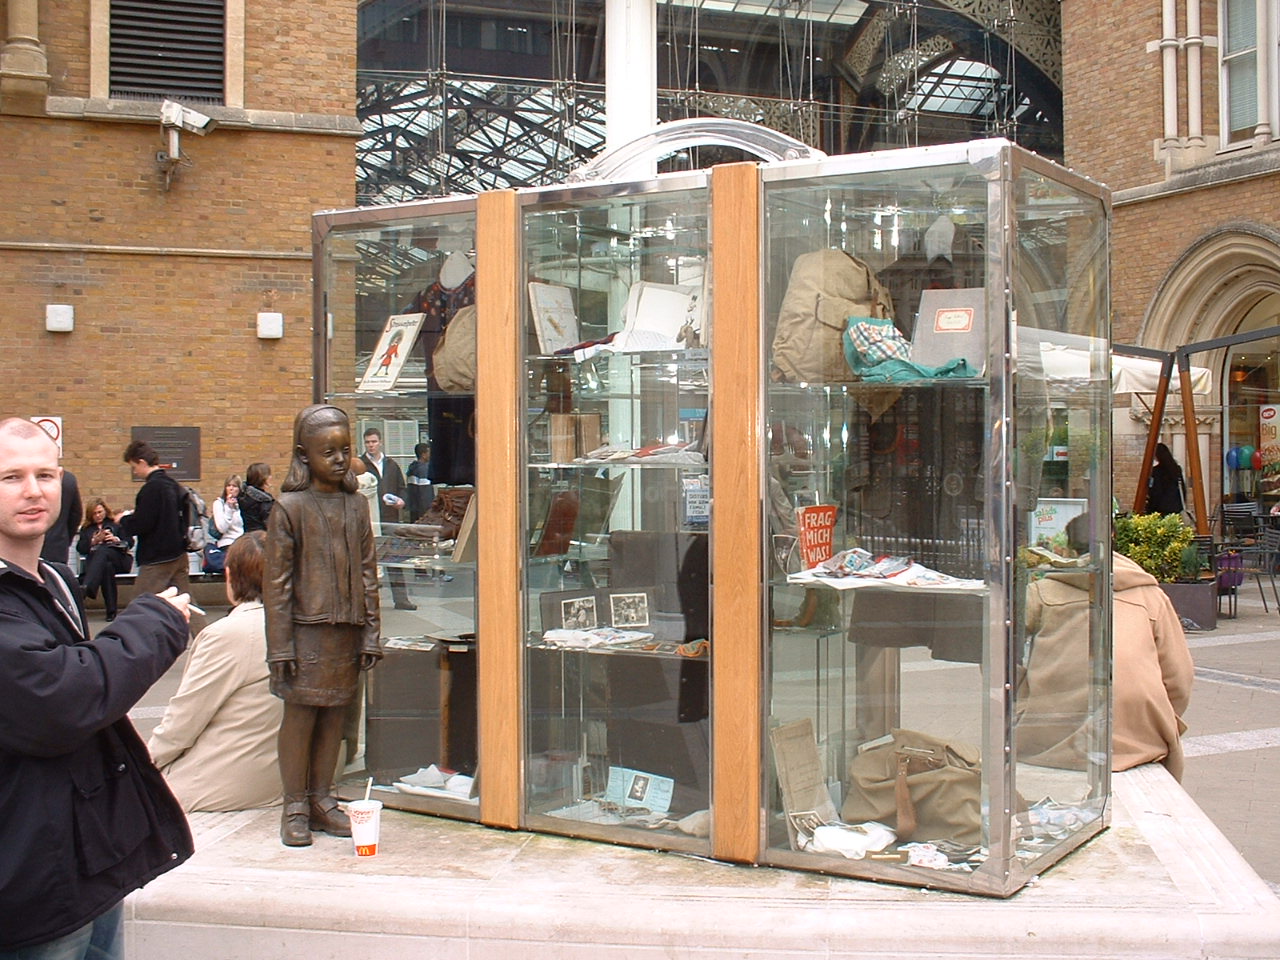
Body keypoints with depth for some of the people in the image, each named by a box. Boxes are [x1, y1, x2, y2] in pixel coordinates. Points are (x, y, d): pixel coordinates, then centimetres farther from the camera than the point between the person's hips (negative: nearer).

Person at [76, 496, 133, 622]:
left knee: (102, 551, -37)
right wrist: (95, 540, -4)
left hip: (118, 559, -2)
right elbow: (80, 548, 12)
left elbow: (130, 542, 12)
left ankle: (86, 588, -61)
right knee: (107, 566, -38)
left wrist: (116, 540, -7)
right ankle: (111, 610, -48)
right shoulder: (86, 529, 26)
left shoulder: (116, 524, 22)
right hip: (95, 561, 2)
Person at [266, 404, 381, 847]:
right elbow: (277, 581, -6)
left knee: (335, 713, 10)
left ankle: (322, 800, 21)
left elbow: (367, 572, 10)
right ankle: (295, 807, 12)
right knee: (300, 713, 0)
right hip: (307, 628, -4)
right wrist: (279, 646, -9)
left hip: (347, 628, 5)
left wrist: (370, 632, 6)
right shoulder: (289, 507, -6)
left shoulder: (355, 504, 8)